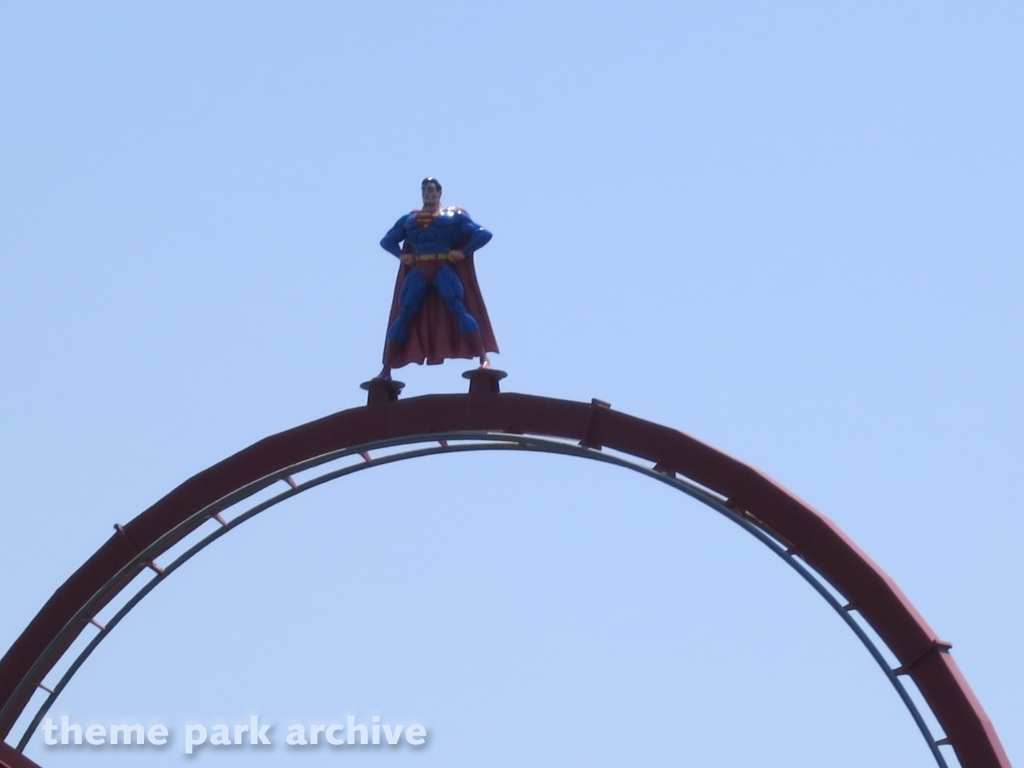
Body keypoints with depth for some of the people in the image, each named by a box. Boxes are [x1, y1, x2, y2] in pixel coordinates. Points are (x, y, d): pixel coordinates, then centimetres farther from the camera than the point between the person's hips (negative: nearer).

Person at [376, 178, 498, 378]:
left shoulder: (454, 216, 10)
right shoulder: (408, 219, 19)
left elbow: (483, 234, 3)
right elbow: (387, 240, 26)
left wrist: (464, 251, -8)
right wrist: (400, 254, 7)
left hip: (443, 269, -3)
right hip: (418, 272, 3)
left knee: (458, 309, -18)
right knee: (403, 315, -3)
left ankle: (483, 359, -21)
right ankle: (386, 370, -1)